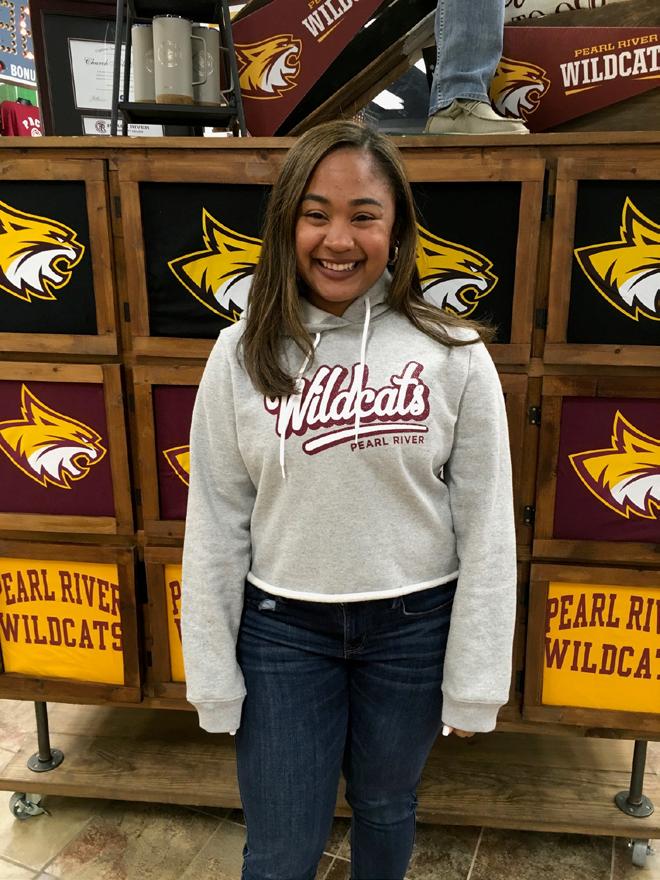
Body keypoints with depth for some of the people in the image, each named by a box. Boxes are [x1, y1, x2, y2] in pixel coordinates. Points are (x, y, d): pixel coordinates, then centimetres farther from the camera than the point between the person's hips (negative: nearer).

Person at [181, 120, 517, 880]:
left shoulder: (453, 354, -10)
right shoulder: (243, 354, -7)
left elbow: (486, 525, -6)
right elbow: (216, 523, -3)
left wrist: (474, 681, -3)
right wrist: (213, 674, 0)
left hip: (414, 624, 0)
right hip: (283, 627, 1)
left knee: (386, 807, 24)